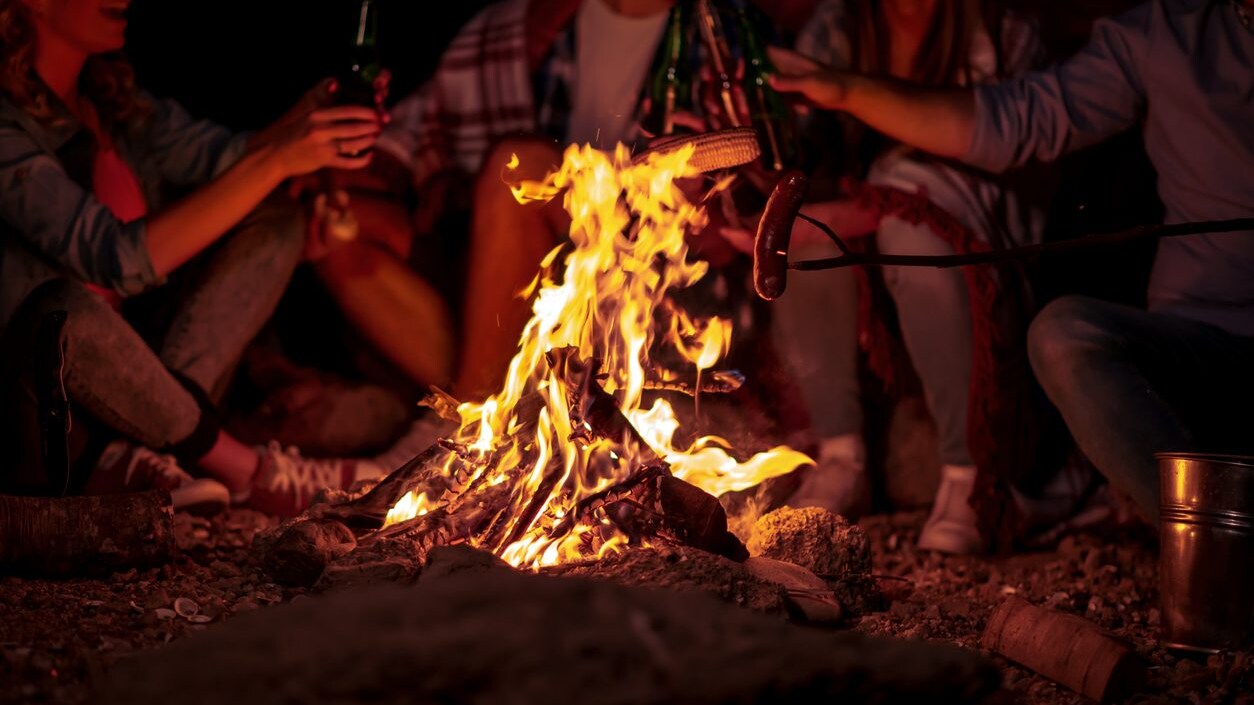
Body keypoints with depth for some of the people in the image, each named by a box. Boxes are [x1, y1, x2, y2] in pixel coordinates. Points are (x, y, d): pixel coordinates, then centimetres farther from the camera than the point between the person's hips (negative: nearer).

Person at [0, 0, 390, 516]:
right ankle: (233, 464, -14)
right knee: (66, 309, -40)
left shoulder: (110, 97, 6)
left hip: (115, 367, 8)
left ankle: (140, 456, -14)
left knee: (275, 223, 2)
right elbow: (124, 260, -29)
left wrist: (309, 117, -17)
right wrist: (276, 159, -31)